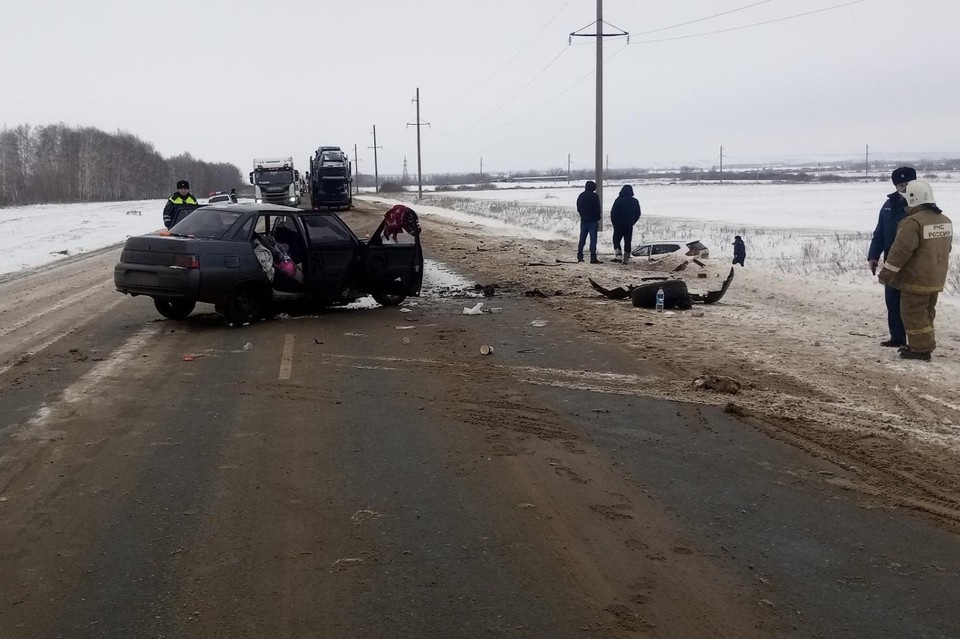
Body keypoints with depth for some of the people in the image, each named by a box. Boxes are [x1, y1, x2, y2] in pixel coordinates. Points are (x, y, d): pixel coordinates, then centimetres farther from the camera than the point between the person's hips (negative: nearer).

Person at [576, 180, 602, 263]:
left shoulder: (581, 196, 7)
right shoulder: (595, 196, -10)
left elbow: (578, 209, 13)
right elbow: (597, 209, -11)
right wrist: (598, 219, 0)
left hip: (583, 221, 5)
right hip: (592, 221, -5)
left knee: (582, 239, 13)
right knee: (593, 239, -6)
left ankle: (579, 256, 16)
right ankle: (593, 258, -11)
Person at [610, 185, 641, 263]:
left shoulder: (618, 200, -10)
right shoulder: (635, 201, 2)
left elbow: (613, 213, -9)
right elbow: (638, 214, 9)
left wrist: (613, 223, 3)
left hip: (618, 224, -3)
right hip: (629, 225, 3)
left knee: (616, 240, 7)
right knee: (628, 241, 9)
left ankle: (619, 255, -9)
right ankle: (626, 258, 8)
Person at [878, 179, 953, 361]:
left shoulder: (913, 222, -21)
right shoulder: (945, 221, 8)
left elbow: (900, 252, -21)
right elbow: (946, 249, 19)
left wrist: (886, 274, -13)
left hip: (916, 280, -9)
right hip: (936, 280, 9)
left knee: (913, 314, 1)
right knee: (926, 313, 18)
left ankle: (921, 349, 3)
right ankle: (922, 344, 26)